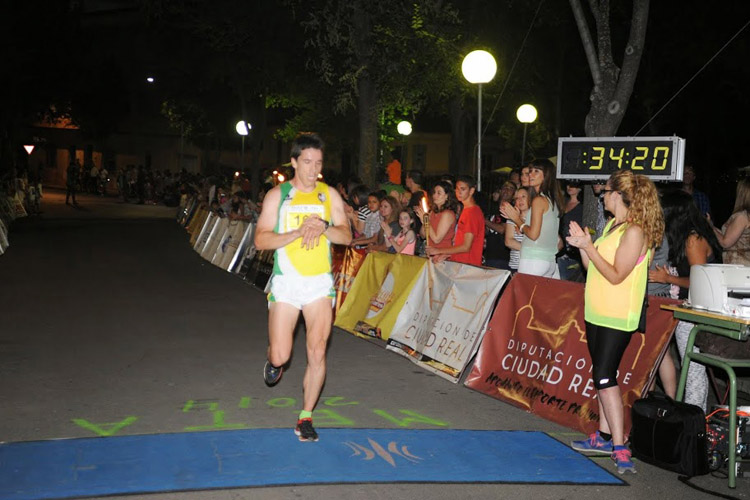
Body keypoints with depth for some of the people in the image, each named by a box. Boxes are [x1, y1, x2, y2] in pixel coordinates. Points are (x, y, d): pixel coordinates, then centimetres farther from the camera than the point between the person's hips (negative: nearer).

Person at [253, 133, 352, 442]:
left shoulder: (329, 194, 7)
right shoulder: (277, 195, 0)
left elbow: (346, 235, 4)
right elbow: (261, 240, -6)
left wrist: (323, 227, -16)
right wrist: (297, 232, -19)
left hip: (320, 283, 2)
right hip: (286, 281, -1)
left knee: (317, 353, -3)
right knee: (280, 356, -3)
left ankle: (306, 418, 11)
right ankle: (273, 360, 35)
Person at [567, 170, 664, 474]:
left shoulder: (635, 232, -16)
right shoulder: (612, 225, 13)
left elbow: (616, 276, -21)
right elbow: (593, 267, 14)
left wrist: (588, 246, -19)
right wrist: (583, 245, 0)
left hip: (617, 317, -9)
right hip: (597, 312, 9)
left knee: (604, 377, -13)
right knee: (601, 376, 14)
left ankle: (619, 448, -8)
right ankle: (604, 437, 24)